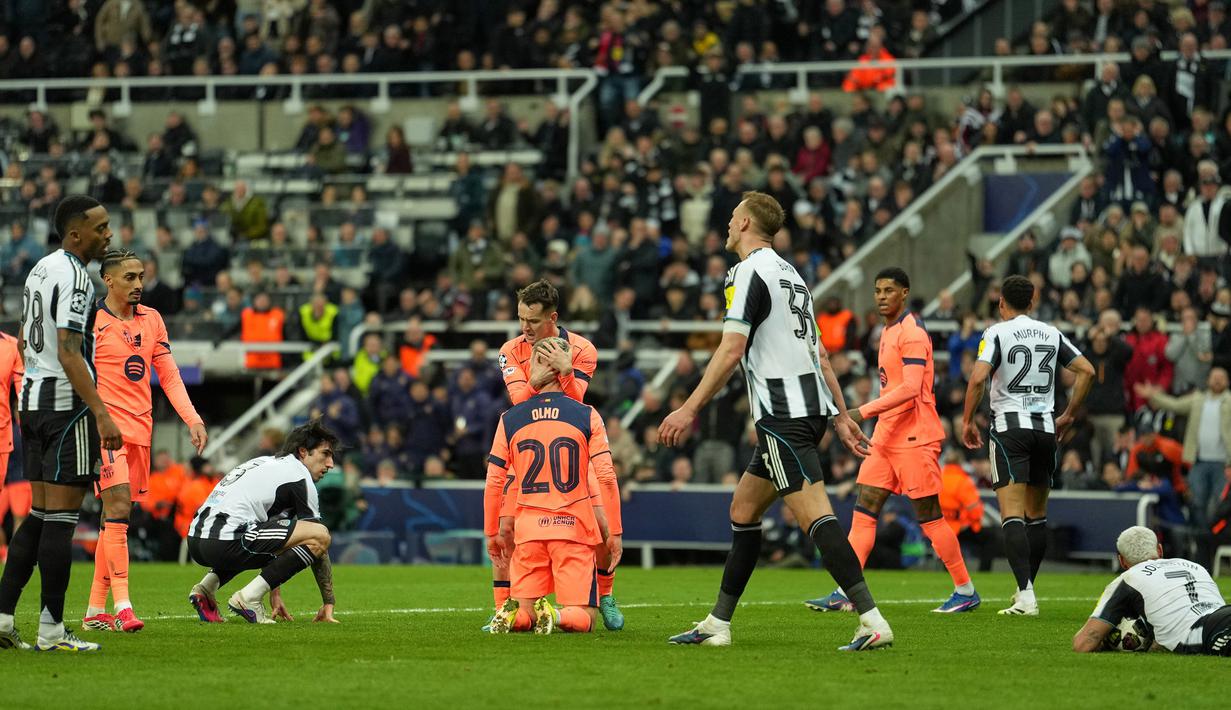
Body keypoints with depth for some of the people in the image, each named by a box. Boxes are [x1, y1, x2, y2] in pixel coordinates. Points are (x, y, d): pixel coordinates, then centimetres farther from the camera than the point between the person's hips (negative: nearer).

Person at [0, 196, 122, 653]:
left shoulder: (41, 269, 14)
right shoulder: (73, 277, -15)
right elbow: (69, 354, -22)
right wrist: (101, 414, -25)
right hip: (67, 404, -9)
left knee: (39, 516, 13)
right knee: (60, 518, -5)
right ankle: (51, 629, -4)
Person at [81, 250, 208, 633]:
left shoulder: (151, 319, 13)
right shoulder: (90, 321, -4)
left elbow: (169, 376, 16)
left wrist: (193, 419, 6)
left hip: (140, 428, 6)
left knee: (117, 516, 8)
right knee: (118, 508, -17)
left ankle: (95, 611, 13)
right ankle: (122, 606, -22)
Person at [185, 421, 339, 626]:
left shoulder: (266, 463, 30)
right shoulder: (299, 475, 4)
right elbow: (317, 542, 6)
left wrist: (275, 595, 38)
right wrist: (328, 603, 12)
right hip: (225, 541, -9)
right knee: (321, 535, -8)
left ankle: (207, 586, 15)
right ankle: (248, 597, -10)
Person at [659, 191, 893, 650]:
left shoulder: (750, 272, -8)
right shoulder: (790, 274, 20)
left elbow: (731, 350, -17)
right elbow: (820, 356, 21)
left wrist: (689, 410, -15)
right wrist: (842, 419, 22)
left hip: (781, 415, -10)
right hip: (809, 406, 10)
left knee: (815, 515, -16)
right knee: (743, 509, 16)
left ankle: (872, 620, -25)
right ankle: (718, 624, 19)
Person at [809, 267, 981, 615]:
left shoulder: (911, 332, -14)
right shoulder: (888, 331, 16)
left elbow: (910, 388, -23)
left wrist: (863, 412, -27)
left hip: (914, 438, -9)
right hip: (887, 436, 9)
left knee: (929, 517, -4)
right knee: (864, 511, 0)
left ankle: (966, 591, 7)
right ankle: (846, 593, -3)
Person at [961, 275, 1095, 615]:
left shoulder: (997, 333, -3)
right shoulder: (1051, 334, 10)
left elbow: (978, 378, -15)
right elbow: (1087, 371, 8)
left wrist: (967, 421, -3)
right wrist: (1068, 416, 16)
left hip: (1010, 425, -4)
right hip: (1046, 427, 4)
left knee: (1012, 516, -10)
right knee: (1037, 515, 15)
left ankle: (1026, 594, -24)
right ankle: (1027, 592, 20)